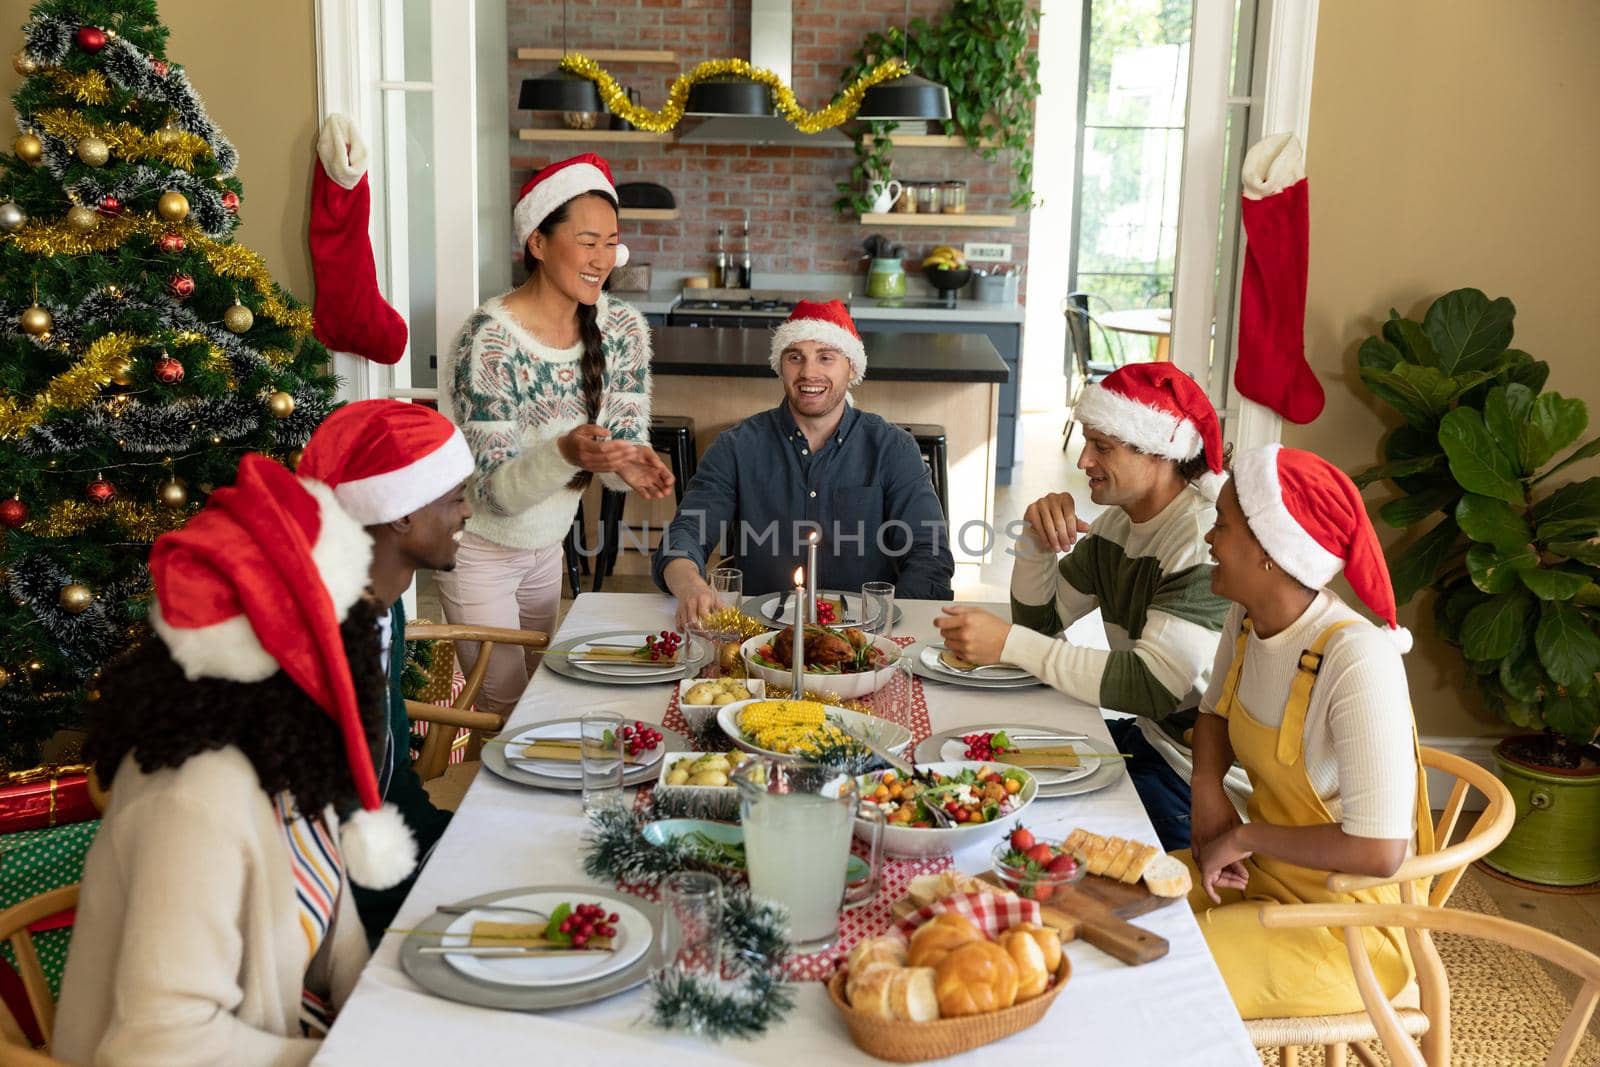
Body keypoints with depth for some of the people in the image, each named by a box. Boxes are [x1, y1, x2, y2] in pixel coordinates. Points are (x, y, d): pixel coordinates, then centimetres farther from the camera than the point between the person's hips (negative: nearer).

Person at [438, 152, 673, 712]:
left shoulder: (623, 328, -10)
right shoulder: (489, 341, -27)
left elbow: (626, 438, -5)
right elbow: (494, 489, -26)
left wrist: (632, 464, -29)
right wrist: (566, 454, -45)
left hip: (547, 542, 6)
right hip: (481, 548, -5)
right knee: (506, 708, 5)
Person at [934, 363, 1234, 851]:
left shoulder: (1206, 538, -21)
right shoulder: (1116, 521, 7)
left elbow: (1155, 685, -28)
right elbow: (1042, 619, 13)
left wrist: (1009, 643, -28)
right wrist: (1036, 538, -7)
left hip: (1192, 776, -8)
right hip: (1141, 735, 8)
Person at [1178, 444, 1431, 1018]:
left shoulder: (1357, 659, -29)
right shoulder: (1246, 619, -6)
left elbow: (1378, 851, -30)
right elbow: (1214, 713, 15)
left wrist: (1245, 836, -19)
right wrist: (1207, 788, -6)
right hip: (1259, 874, 7)